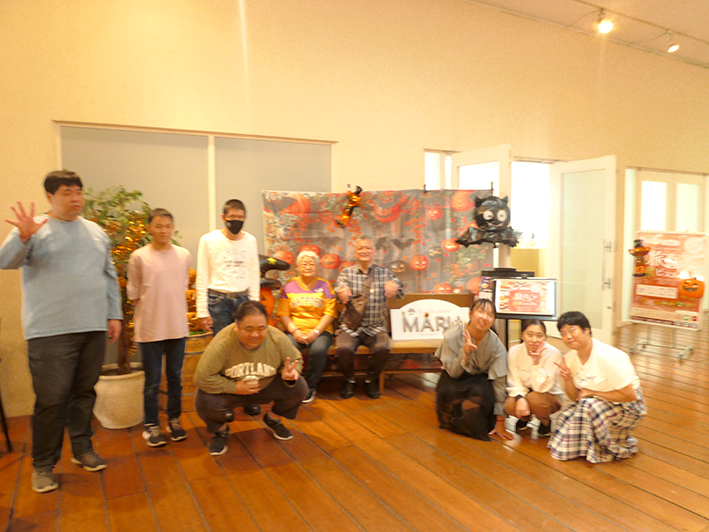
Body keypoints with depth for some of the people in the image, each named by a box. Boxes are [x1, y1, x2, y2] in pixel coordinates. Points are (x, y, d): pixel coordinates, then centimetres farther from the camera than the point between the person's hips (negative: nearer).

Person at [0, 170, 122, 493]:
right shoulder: (36, 229, -1)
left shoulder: (95, 232, 14)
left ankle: (82, 450, 29)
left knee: (85, 393, 14)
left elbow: (109, 276, 17)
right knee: (51, 400, 0)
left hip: (93, 329, 5)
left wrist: (114, 315, 12)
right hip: (51, 332, -5)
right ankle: (43, 465, 17)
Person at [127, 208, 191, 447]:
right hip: (150, 328, -3)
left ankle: (174, 420, 27)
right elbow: (134, 293, 3)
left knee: (175, 377, 13)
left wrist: (171, 310, 12)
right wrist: (149, 315, 0)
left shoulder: (184, 255, 3)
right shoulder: (139, 257, -5)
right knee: (152, 380, 6)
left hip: (178, 326, 3)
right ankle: (151, 425, 20)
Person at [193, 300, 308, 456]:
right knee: (204, 401, -30)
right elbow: (202, 378, -26)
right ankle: (221, 429, 8)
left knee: (299, 387, -18)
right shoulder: (222, 343, -30)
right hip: (230, 391, -2)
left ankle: (273, 419, 15)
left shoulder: (278, 339, -21)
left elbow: (296, 360, -3)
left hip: (267, 387, 2)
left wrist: (288, 373, -27)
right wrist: (235, 387, -26)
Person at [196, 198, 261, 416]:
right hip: (218, 300, -2)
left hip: (243, 299, 3)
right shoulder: (209, 240, 0)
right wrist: (202, 311, -4)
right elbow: (202, 278, 0)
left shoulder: (250, 241, 9)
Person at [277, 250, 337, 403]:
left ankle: (311, 386, -9)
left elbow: (330, 313, 1)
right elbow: (283, 314, 4)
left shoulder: (324, 285, 10)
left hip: (320, 330, 0)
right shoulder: (289, 286, 12)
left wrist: (316, 331, -12)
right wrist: (295, 331, -12)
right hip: (295, 331, 1)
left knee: (319, 350, -33)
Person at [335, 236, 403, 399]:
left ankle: (371, 380, 3)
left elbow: (400, 292, -9)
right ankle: (349, 380, 4)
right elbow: (340, 288, -14)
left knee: (382, 348, -28)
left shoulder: (384, 272, 6)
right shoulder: (346, 272, 6)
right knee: (344, 348, -28)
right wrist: (342, 292, -41)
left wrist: (394, 286, -35)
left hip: (375, 327, 1)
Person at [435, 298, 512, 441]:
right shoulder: (452, 336, -23)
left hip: (480, 378, 0)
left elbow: (500, 382, -19)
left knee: (481, 391, -31)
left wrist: (500, 422, -19)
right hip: (455, 378, 0)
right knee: (448, 390, -29)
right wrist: (465, 352, -40)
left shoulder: (496, 345, -20)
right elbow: (452, 372, -20)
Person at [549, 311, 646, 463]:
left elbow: (629, 395, -23)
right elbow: (575, 397, 1)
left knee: (588, 405, -31)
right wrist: (567, 379, -19)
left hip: (627, 409, -6)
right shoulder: (569, 358, -4)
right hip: (597, 405, 6)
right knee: (566, 417, -15)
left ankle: (617, 447, -7)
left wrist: (592, 392, -20)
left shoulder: (607, 357, -25)